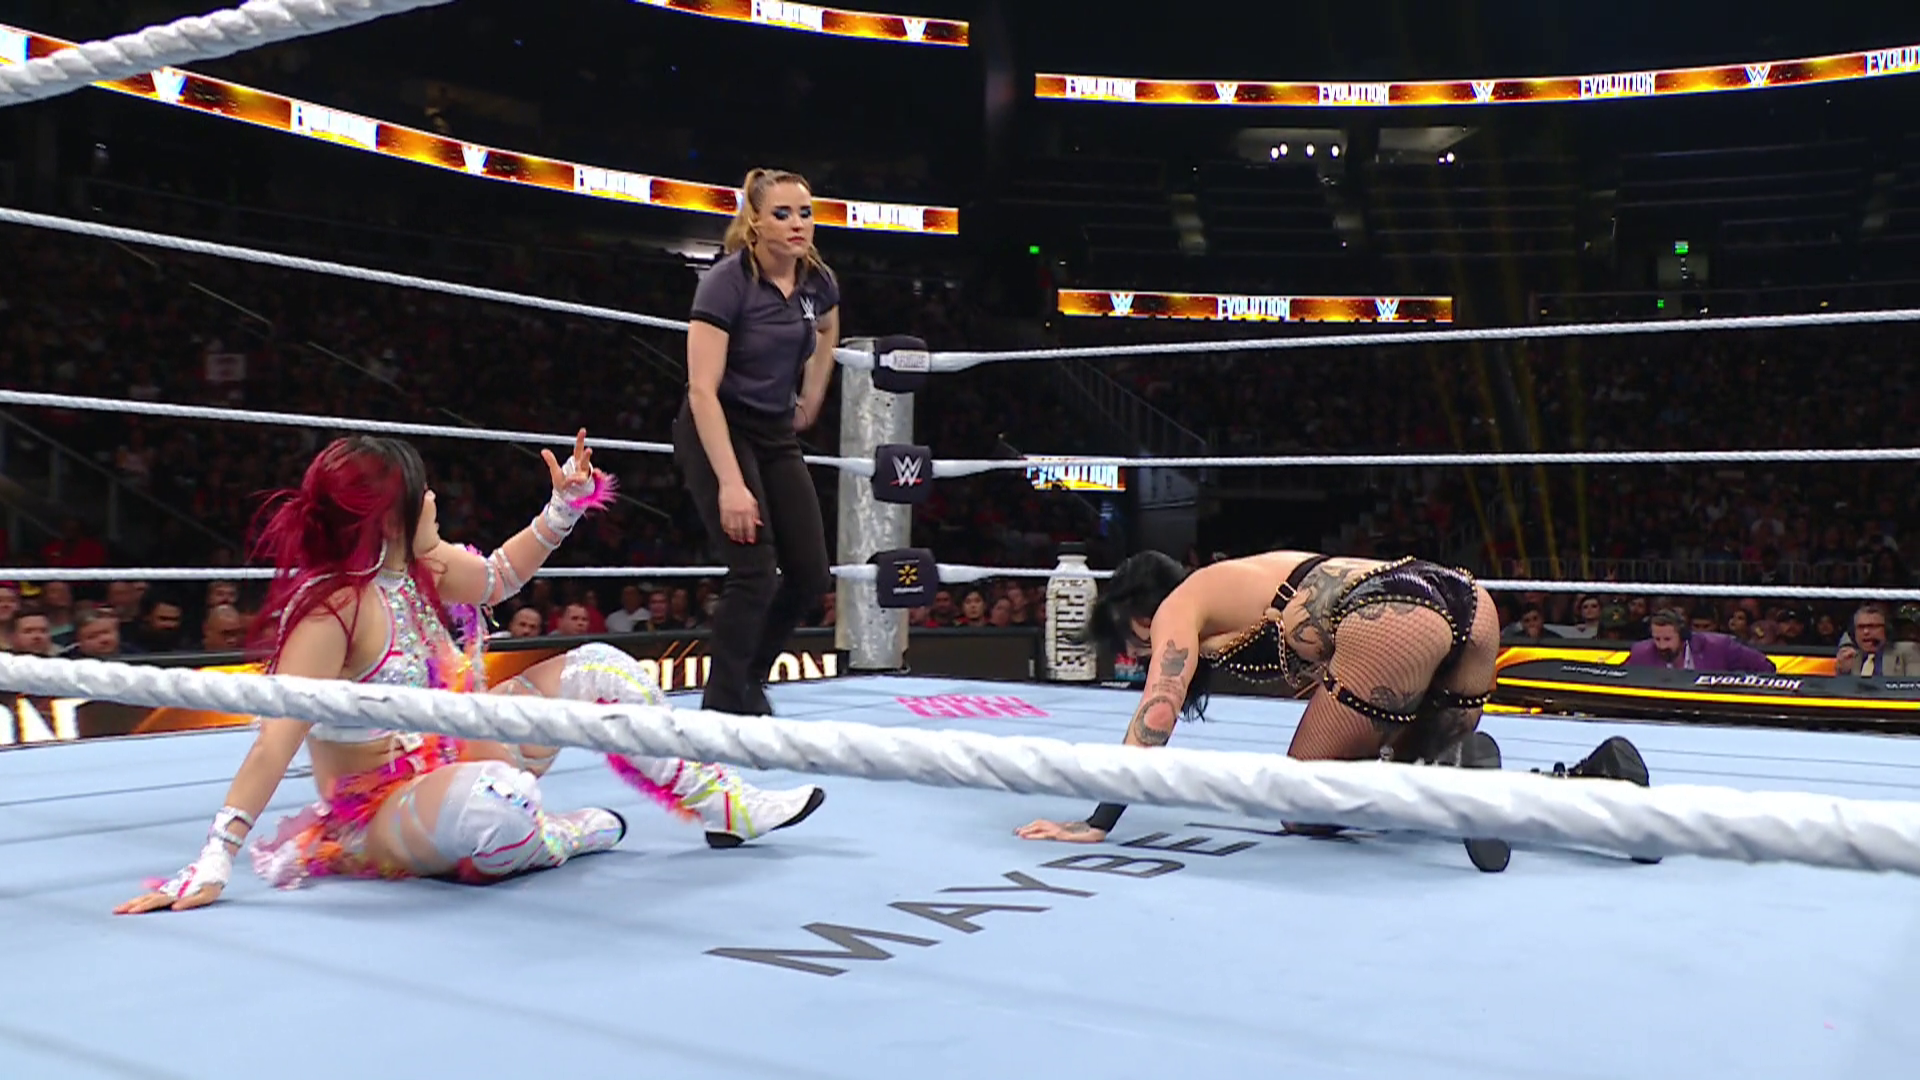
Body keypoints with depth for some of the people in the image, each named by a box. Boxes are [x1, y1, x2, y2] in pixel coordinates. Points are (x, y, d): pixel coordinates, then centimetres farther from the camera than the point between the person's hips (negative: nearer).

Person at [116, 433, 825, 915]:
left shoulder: (423, 569, -1)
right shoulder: (328, 612, -26)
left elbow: (499, 576, 20)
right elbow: (276, 743, -32)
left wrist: (564, 506, 10)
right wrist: (212, 866, -36)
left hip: (454, 756, 9)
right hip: (381, 806, -9)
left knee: (595, 668, 3)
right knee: (496, 801, -43)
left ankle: (725, 808, 8)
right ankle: (563, 835, -5)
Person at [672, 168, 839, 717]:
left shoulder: (819, 281, -1)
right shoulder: (727, 281, -20)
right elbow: (702, 389, -25)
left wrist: (811, 399, 20)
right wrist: (730, 482, -30)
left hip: (777, 436, 7)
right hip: (717, 434, -7)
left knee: (811, 574, 2)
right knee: (755, 573, -17)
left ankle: (750, 680, 23)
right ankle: (721, 707, -4)